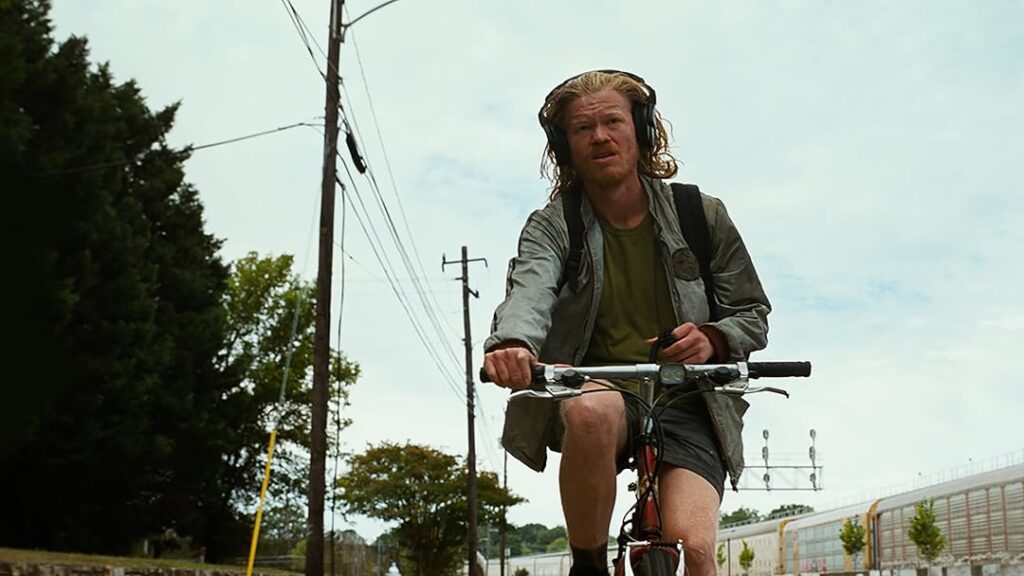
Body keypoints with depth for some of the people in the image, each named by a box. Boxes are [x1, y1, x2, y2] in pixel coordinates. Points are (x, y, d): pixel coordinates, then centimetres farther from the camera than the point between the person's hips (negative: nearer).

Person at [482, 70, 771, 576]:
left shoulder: (703, 216, 5)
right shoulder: (551, 226, 1)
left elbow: (753, 314, 9)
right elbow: (530, 288, -21)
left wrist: (713, 340, -15)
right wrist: (512, 342, -45)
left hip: (686, 403, 1)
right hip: (597, 386, 0)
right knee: (592, 411, -38)